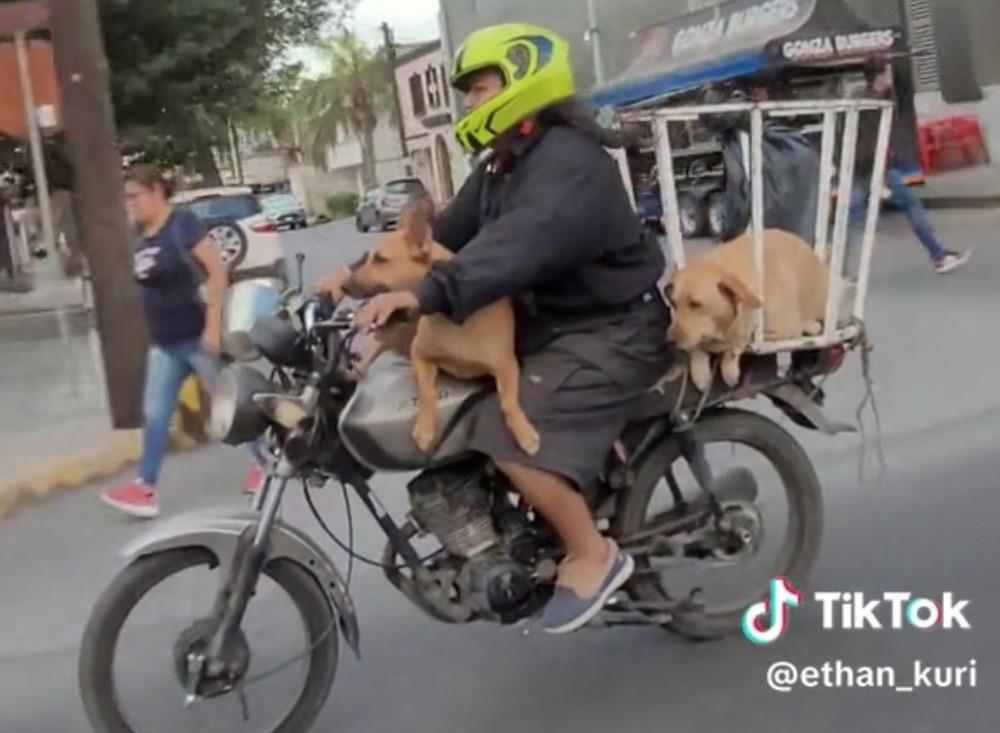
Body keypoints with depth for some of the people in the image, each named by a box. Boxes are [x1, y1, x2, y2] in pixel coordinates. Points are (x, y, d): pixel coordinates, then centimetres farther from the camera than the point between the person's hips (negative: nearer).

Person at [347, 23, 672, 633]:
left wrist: (426, 296, -51)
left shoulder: (570, 163, -22)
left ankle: (593, 556, -8)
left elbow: (522, 243, -40)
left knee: (511, 434, -26)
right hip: (551, 325, 11)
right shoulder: (502, 167, 13)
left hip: (611, 333, -11)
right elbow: (448, 232, 13)